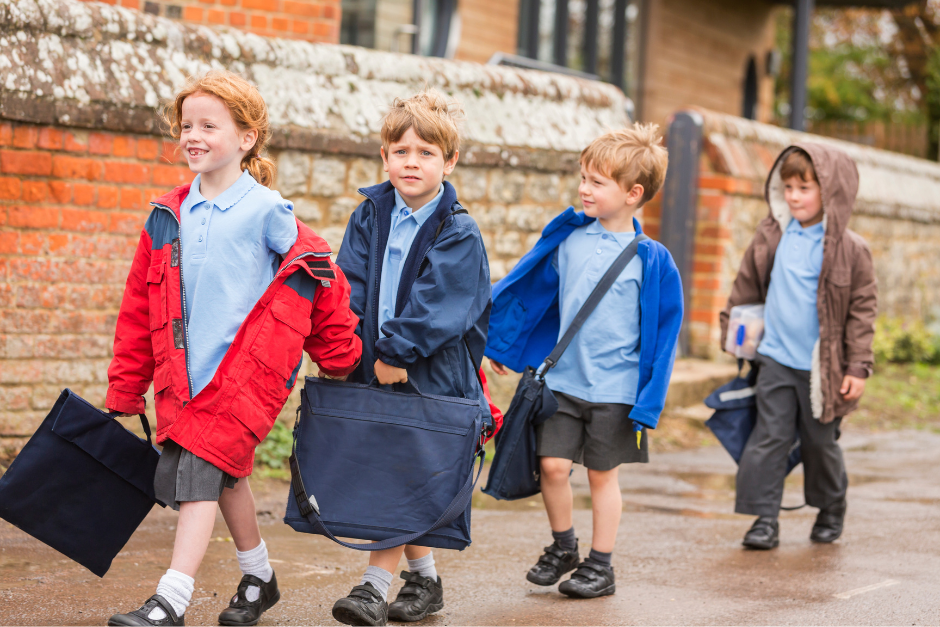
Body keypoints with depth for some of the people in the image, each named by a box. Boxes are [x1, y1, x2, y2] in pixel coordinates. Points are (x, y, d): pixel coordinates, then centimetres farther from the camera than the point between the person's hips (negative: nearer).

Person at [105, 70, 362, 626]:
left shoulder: (266, 210, -6)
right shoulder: (168, 216, 8)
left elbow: (320, 278, 2)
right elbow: (139, 306, 12)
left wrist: (341, 356, 9)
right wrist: (126, 386, 13)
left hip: (245, 368, -5)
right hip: (183, 371, 6)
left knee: (198, 474, -13)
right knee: (227, 475, 15)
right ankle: (259, 578, 34)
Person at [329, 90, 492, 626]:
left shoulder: (459, 234, -7)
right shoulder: (371, 215, 7)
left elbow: (434, 306, -15)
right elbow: (351, 287, 2)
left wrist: (395, 352, -19)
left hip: (431, 373, -5)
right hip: (375, 364, 5)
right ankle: (425, 577, 26)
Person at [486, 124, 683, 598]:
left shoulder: (651, 260, -9)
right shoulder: (567, 239, 1)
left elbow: (662, 332, -5)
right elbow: (530, 291, 13)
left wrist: (649, 400, -7)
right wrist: (499, 342, 17)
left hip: (615, 386, -3)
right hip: (562, 377, 3)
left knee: (602, 473, 7)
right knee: (553, 465, -1)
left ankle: (600, 565, 21)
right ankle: (562, 547, 23)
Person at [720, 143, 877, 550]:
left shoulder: (849, 249, -7)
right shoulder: (771, 238, 1)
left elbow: (862, 310, -5)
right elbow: (746, 287, 15)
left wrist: (858, 367, -8)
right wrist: (733, 327, 16)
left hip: (821, 366, -2)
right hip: (776, 359, 2)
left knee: (820, 442, 11)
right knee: (769, 438, -2)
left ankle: (831, 510, 32)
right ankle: (765, 519, 2)